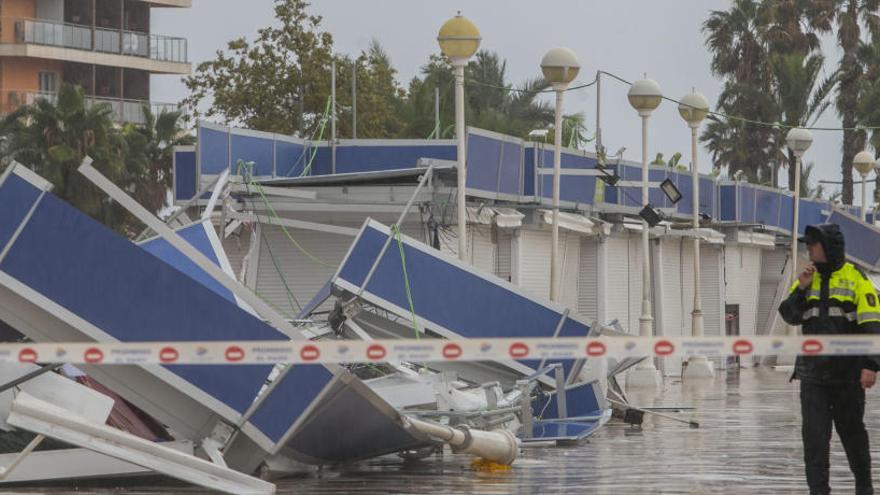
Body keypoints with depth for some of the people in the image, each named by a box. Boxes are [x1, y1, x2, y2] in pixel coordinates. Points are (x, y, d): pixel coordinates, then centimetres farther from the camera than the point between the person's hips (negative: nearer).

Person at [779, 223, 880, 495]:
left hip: (847, 371, -3)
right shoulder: (809, 278, 10)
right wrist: (801, 290, -9)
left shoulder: (856, 278, -6)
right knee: (814, 433, -6)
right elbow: (790, 316, 8)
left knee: (852, 431, 10)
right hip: (813, 370, 3)